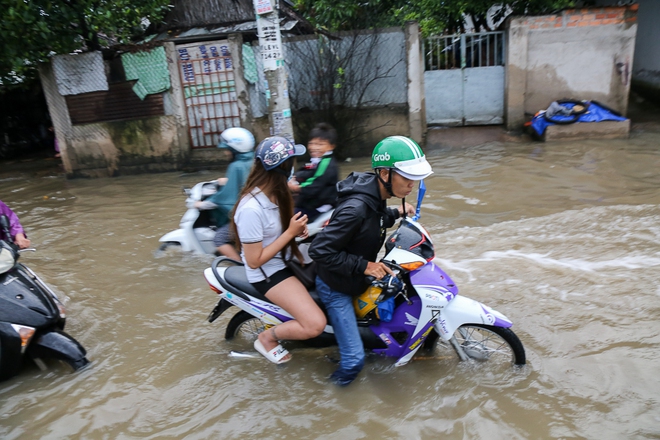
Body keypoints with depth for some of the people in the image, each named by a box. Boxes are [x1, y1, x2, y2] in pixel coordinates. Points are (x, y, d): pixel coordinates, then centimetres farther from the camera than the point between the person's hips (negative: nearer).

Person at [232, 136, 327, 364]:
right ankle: (267, 338, 6)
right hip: (268, 273, -9)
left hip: (287, 259, 9)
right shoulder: (251, 209, -28)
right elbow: (254, 261, -23)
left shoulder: (275, 193, -1)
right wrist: (290, 233, -22)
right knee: (315, 324, -20)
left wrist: (298, 229, -5)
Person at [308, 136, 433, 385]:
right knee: (354, 359, -10)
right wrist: (364, 266, -30)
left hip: (356, 276, 9)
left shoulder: (374, 194, -7)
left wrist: (396, 213, 2)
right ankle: (341, 381, 23)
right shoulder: (356, 208, -35)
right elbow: (320, 251, -33)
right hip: (337, 286, -9)